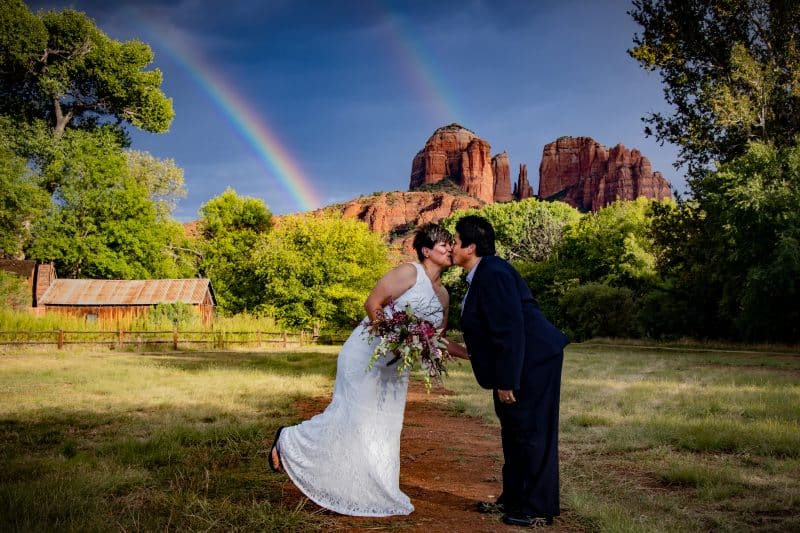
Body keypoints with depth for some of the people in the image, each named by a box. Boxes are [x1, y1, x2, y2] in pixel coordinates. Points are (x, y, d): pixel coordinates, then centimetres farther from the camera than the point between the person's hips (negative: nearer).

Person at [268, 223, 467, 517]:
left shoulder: (443, 295, 9)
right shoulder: (409, 272, -13)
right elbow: (372, 304, -15)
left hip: (396, 366, 7)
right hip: (367, 355, -7)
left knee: (383, 427, 7)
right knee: (350, 416, -6)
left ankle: (374, 492, 16)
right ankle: (288, 440, 14)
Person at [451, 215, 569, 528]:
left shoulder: (493, 274, -21)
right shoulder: (481, 275, 11)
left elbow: (510, 329, -25)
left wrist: (506, 381, -23)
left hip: (532, 361, -11)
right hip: (519, 362, 11)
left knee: (532, 432, -3)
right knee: (513, 431, 17)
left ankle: (538, 509, 8)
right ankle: (513, 498, 29)